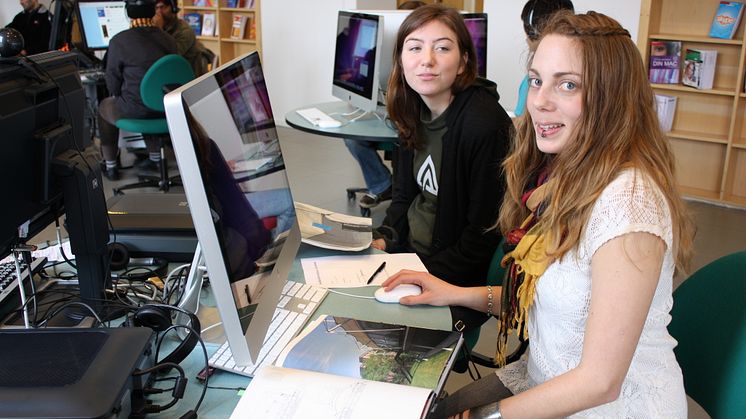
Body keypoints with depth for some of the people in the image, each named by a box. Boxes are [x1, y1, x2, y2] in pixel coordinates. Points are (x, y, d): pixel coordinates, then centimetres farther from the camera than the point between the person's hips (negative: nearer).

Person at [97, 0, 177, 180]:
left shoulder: (119, 41, -14)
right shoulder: (169, 40, 0)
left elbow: (113, 83, -4)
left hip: (135, 110, -4)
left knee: (104, 107, 27)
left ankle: (110, 166, 32)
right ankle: (155, 157, 44)